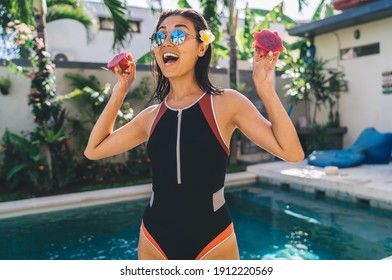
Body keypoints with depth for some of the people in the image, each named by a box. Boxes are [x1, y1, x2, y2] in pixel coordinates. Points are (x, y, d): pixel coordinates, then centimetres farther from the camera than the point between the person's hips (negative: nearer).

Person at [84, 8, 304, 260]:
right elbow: (94, 150, 8)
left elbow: (292, 152, -13)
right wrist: (119, 92, 5)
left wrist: (265, 88, -17)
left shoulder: (226, 103, -7)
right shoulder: (152, 116, 3)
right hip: (154, 240, 3)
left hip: (212, 241, -2)